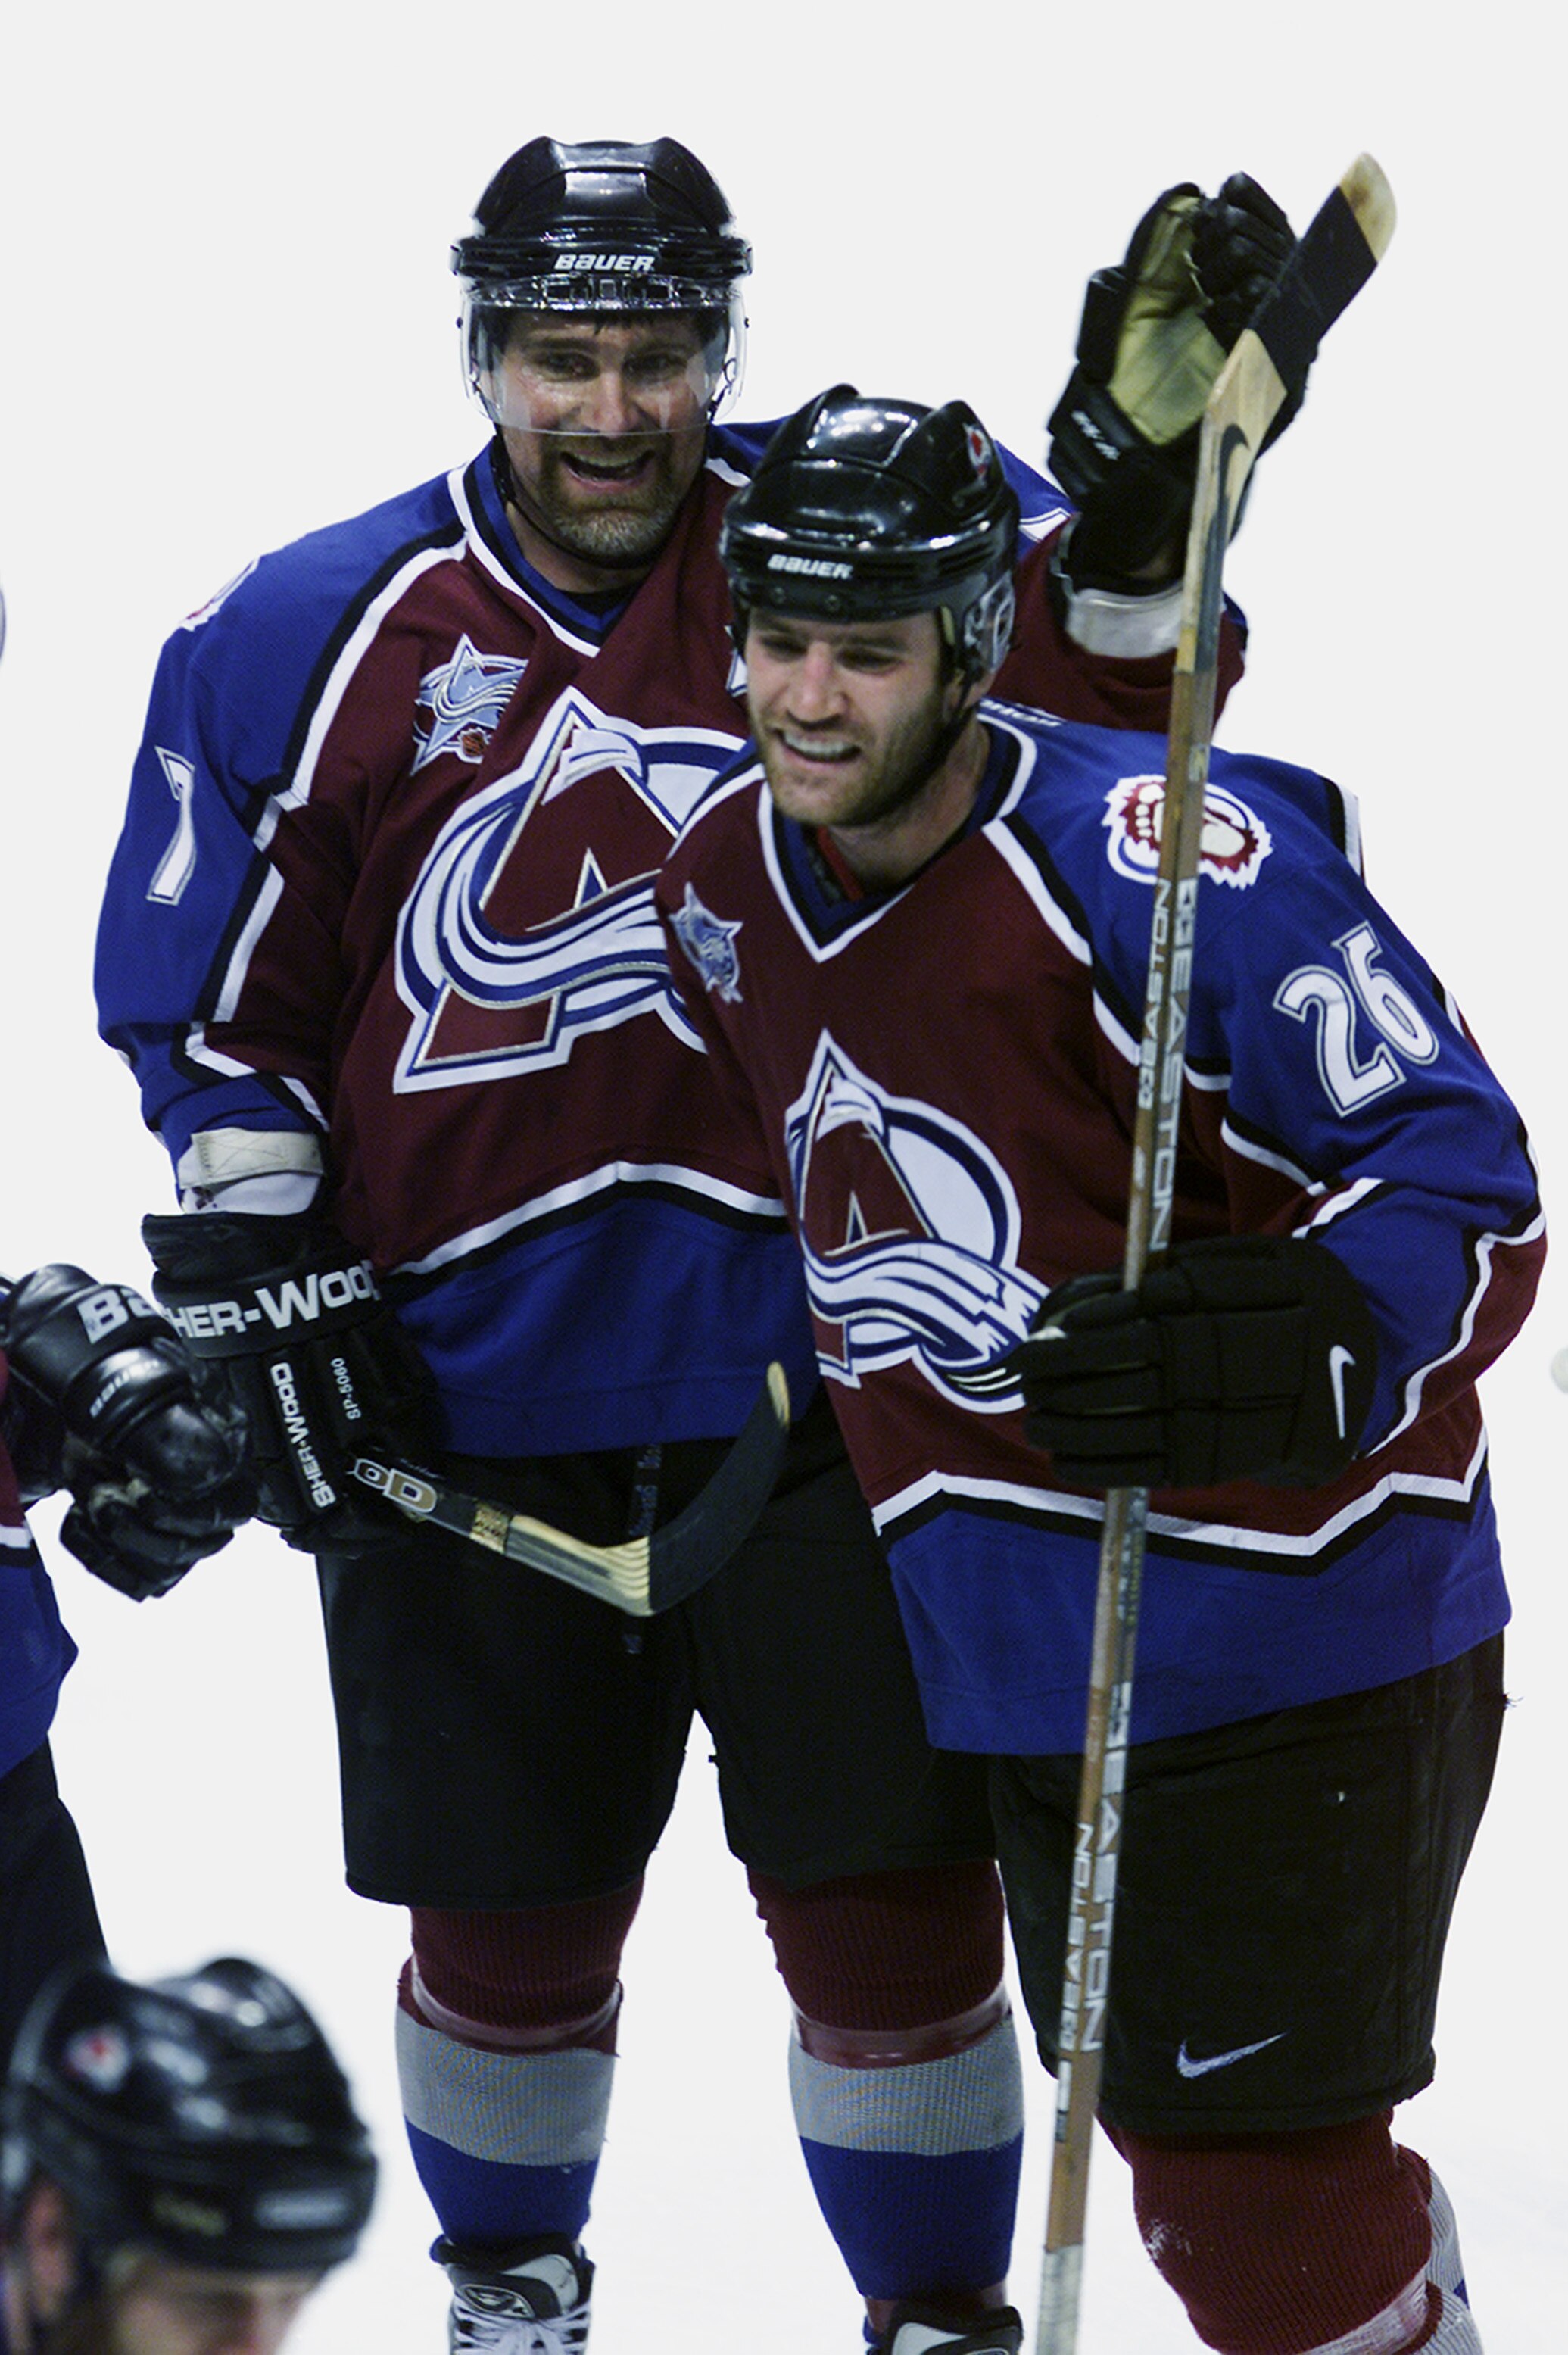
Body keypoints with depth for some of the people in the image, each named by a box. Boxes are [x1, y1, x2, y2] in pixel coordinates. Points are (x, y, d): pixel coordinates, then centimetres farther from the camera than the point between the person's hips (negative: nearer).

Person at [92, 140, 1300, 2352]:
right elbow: (218, 1006, 7)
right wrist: (268, 1281, 1)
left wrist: (1150, 448, -28)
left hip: (821, 1361, -1)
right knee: (512, 1912, 13)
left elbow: (1092, 676, -12)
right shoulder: (315, 638, 1)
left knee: (889, 1895, 0)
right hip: (467, 1399, 1)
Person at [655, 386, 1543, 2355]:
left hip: (1294, 1635, -7)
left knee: (1262, 2189, -8)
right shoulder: (727, 887, 3)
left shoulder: (1151, 851, -21)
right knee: (1171, 2146, 16)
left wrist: (1288, 1354, -37)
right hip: (1014, 1658, 7)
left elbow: (1469, 1188, -22)